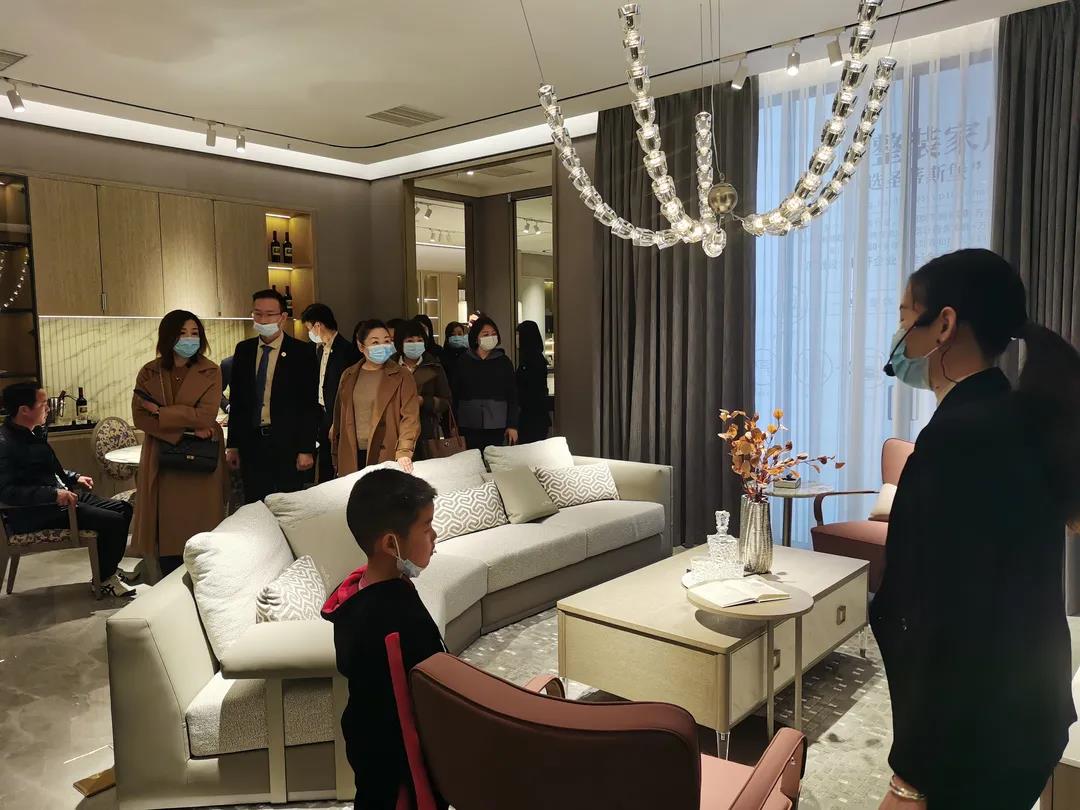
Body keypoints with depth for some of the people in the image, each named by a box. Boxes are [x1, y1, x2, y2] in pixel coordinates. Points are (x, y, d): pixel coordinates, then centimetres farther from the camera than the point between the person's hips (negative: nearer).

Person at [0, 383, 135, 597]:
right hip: (36, 512, -10)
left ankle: (107, 568, 17)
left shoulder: (34, 433, 10)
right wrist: (53, 494, -32)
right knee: (114, 521, -19)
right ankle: (104, 580, 1)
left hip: (61, 495, 10)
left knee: (124, 509, 6)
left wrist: (74, 477, 13)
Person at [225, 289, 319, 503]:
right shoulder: (243, 350, 9)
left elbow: (310, 404, -6)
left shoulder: (302, 352, -4)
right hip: (251, 443, 4)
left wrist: (306, 450, -11)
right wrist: (233, 444, 9)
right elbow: (237, 400, 12)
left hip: (288, 445, -3)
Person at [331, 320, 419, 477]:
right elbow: (339, 417, 15)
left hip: (386, 457, -3)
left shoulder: (401, 377, -1)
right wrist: (336, 458, 13)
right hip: (352, 458, 3)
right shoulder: (348, 376, 10)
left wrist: (404, 452, -23)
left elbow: (410, 417, -9)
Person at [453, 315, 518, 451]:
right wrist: (454, 424, 4)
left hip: (497, 425, 0)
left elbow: (512, 395, 4)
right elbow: (455, 393, 7)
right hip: (470, 425, 0)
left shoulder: (504, 361, 4)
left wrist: (513, 425, -1)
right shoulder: (463, 361, 5)